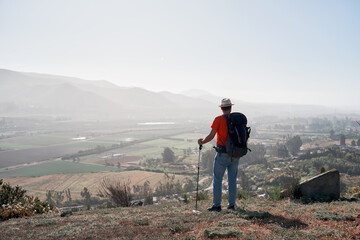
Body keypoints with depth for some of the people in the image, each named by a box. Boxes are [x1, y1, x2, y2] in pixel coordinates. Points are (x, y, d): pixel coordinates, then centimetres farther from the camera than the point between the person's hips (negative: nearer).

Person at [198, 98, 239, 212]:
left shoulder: (218, 119, -9)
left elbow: (211, 136, -11)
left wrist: (202, 142, 7)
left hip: (222, 154, -4)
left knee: (217, 179, 4)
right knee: (232, 179, 13)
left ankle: (217, 205, 5)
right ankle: (232, 204, 17)